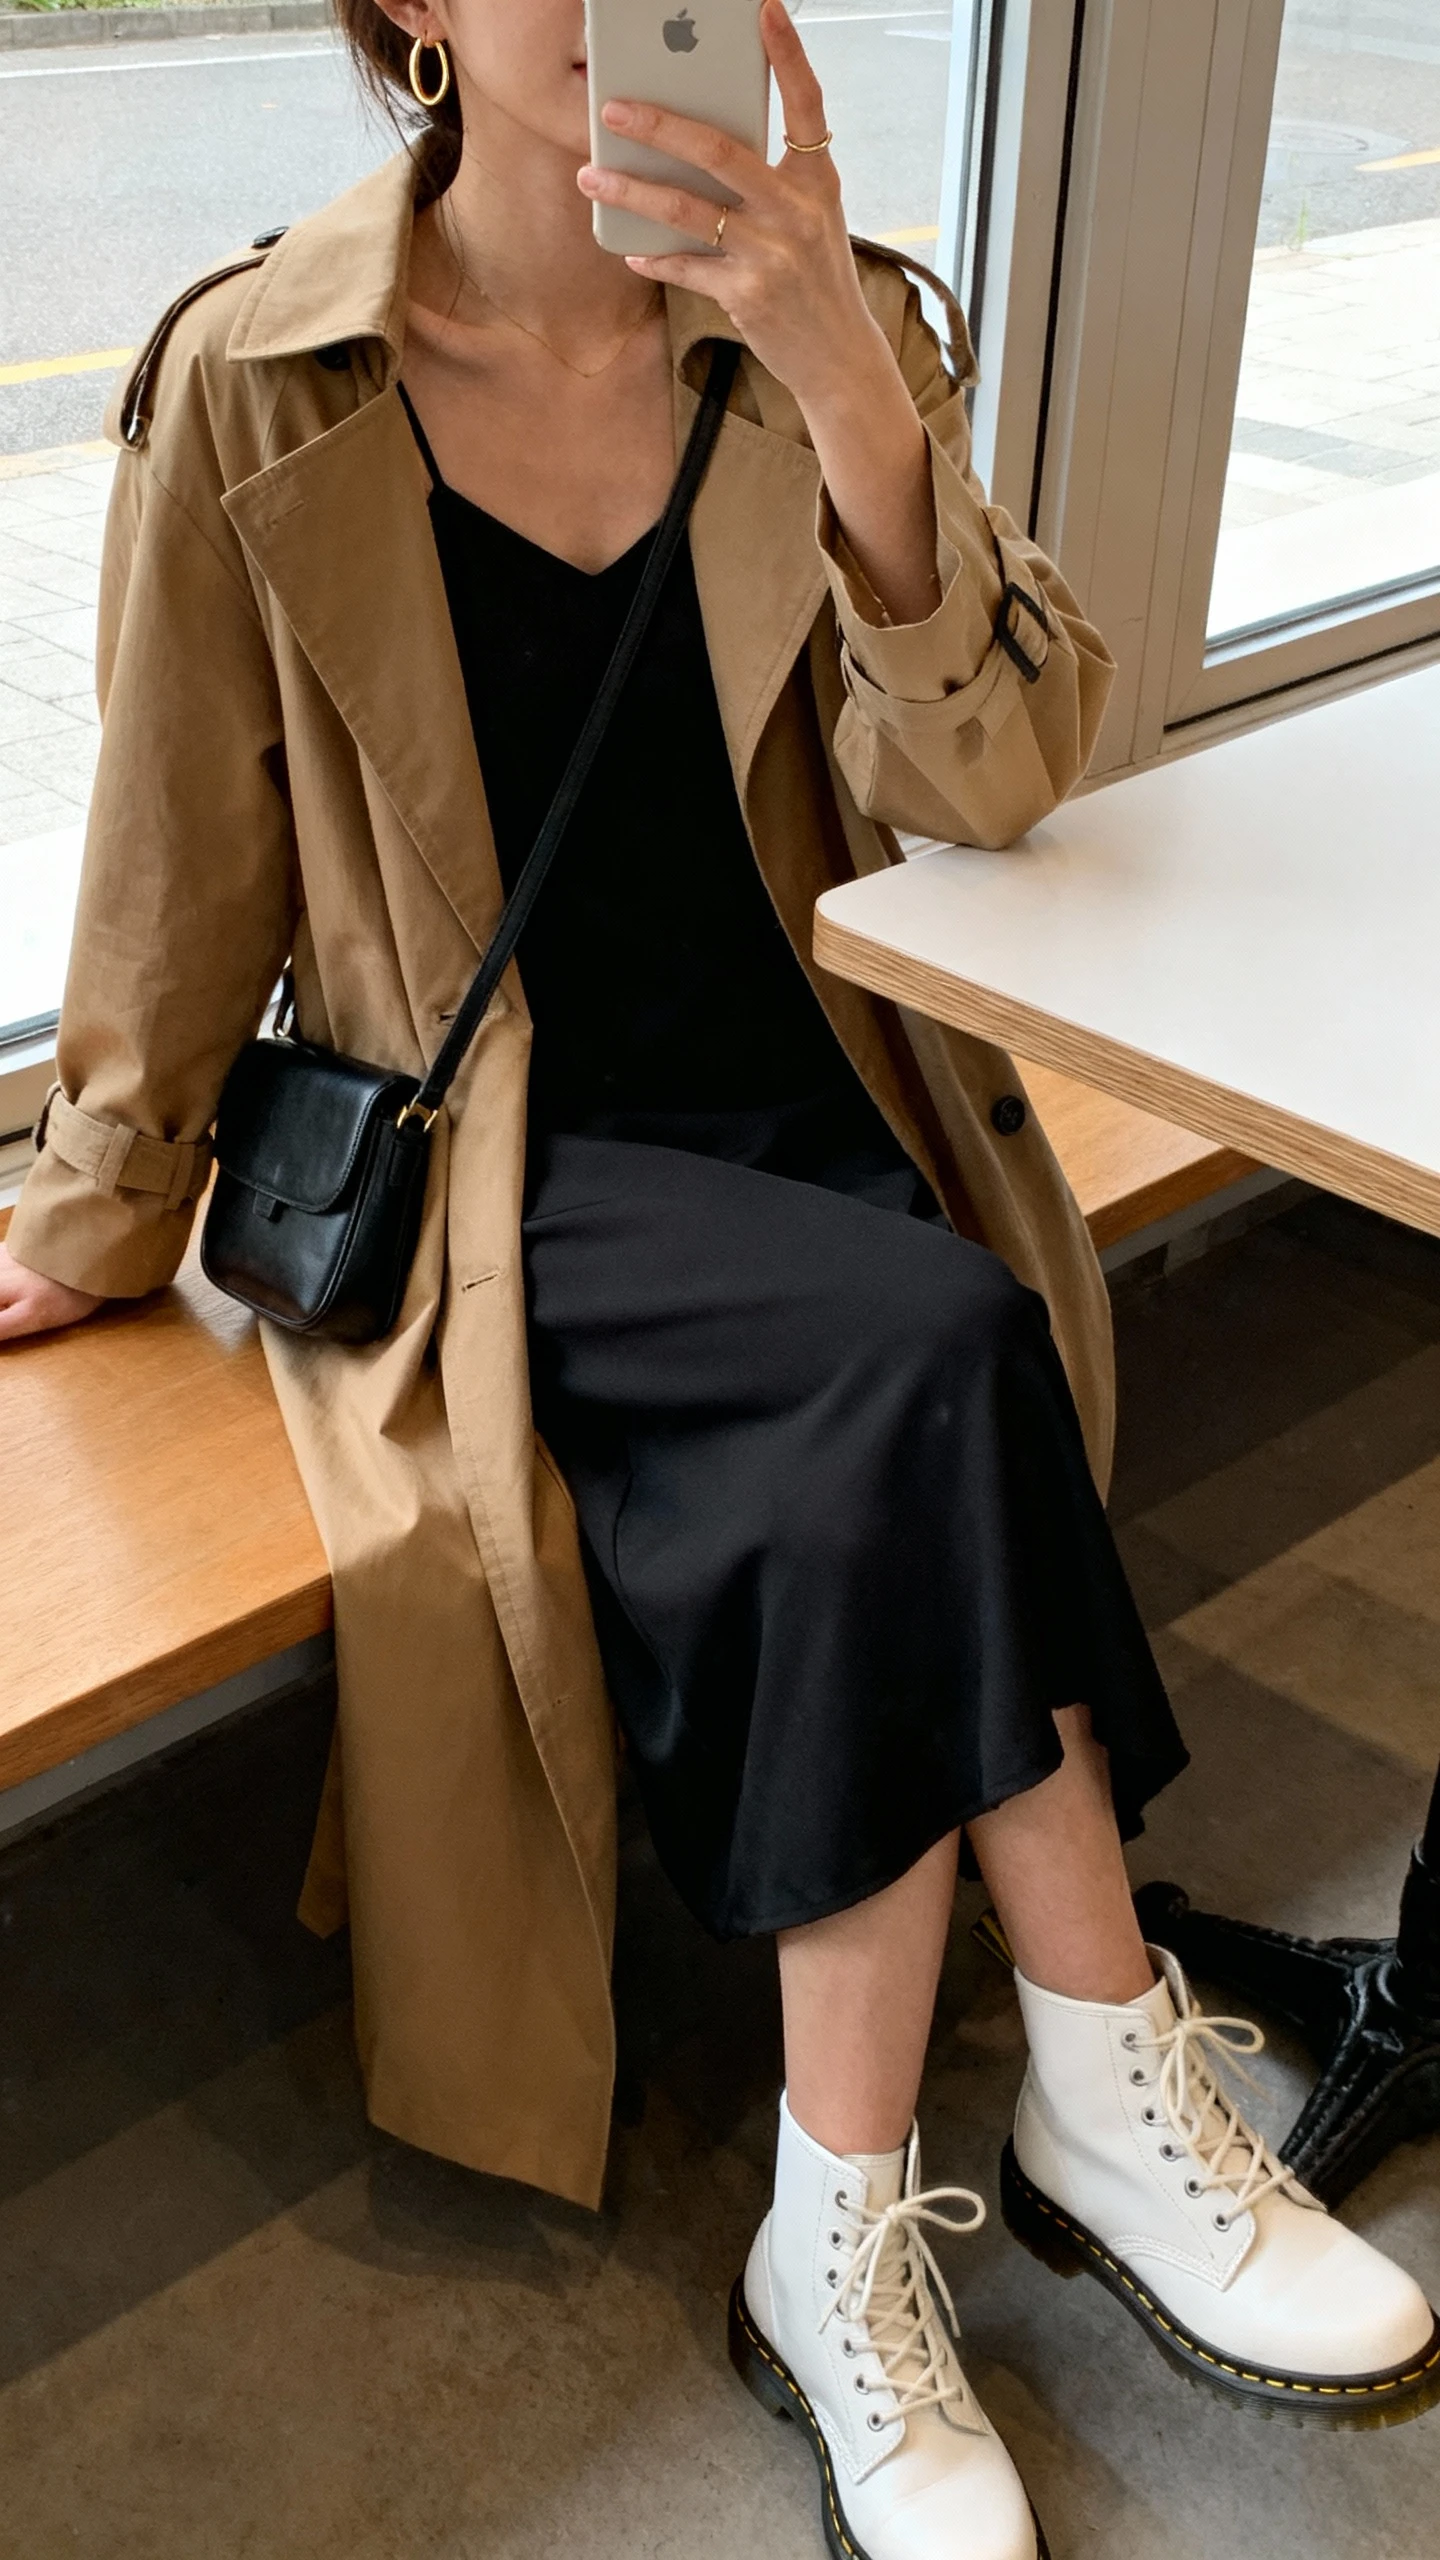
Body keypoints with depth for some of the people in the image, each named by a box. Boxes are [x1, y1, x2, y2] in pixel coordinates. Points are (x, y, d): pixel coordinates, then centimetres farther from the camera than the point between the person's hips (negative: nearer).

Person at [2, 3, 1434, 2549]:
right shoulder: (255, 384, -7)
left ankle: (850, 2244, -10)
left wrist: (844, 380, -24)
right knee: (935, 1355, -29)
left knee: (870, 1489, -27)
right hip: (490, 1168, -3)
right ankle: (1107, 2080, -11)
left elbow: (978, 787, -10)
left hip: (801, 1106, 3)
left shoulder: (827, 324, 1)